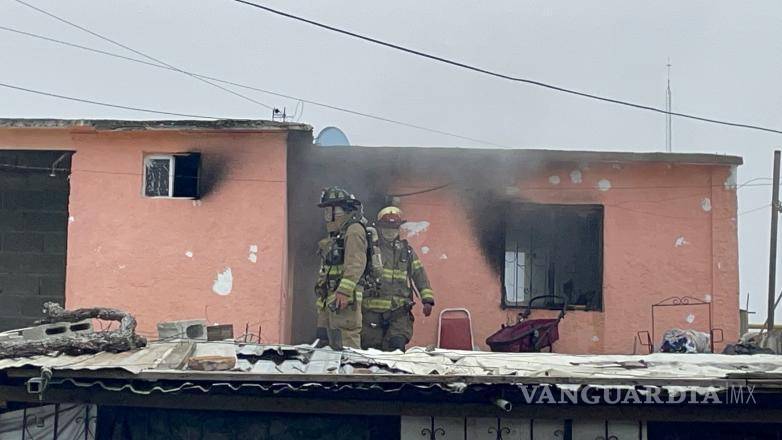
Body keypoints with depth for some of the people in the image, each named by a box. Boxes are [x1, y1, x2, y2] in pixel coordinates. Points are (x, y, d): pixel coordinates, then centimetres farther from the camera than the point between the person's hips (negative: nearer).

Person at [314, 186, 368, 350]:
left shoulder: (354, 230, -7)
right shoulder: (335, 235, 24)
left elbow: (356, 264, -19)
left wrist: (344, 290, -28)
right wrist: (322, 299, 23)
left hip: (345, 299, -10)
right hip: (329, 299, 10)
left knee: (346, 346, -14)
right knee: (326, 345, 11)